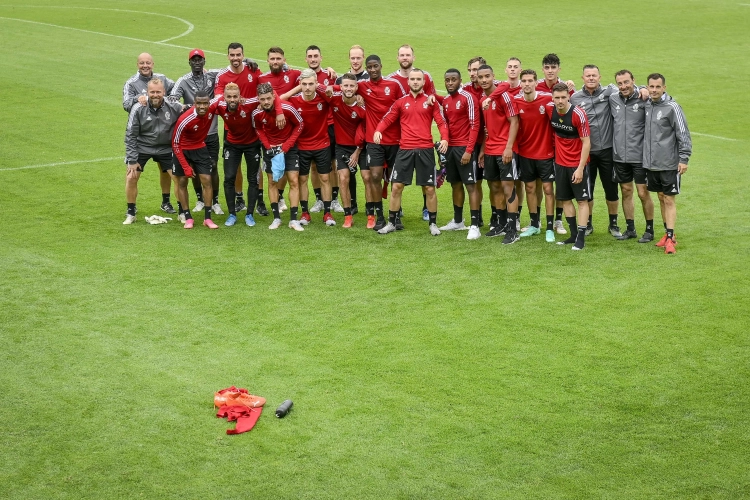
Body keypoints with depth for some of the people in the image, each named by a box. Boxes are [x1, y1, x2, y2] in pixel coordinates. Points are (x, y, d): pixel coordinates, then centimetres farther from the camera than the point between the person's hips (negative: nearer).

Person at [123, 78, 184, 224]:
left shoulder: (174, 107, -16)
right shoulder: (138, 108, -17)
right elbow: (131, 135, -11)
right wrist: (132, 160, -12)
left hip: (165, 149, 1)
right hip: (142, 148, -1)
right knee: (131, 178, -7)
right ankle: (130, 214, 11)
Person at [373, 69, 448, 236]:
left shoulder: (430, 101, 5)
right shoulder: (401, 102, 8)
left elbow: (441, 122, 2)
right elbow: (387, 119, 7)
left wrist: (444, 139, -15)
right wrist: (378, 131, -13)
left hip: (425, 150, -1)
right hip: (405, 149, 1)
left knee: (429, 188, 4)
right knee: (396, 186, 0)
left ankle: (433, 223, 17)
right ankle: (391, 223, 12)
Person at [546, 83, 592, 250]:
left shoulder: (578, 114, -19)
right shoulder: (549, 109, -7)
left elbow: (586, 142, -16)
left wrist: (580, 168, -19)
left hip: (578, 163, -5)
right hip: (560, 162, 6)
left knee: (582, 200, -2)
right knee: (564, 199, 10)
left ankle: (581, 238, -1)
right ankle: (573, 234, 21)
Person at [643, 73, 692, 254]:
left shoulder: (672, 107, -11)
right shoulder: (646, 105, 6)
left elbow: (684, 134, -10)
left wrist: (684, 159, -13)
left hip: (669, 164, -6)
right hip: (651, 163, 6)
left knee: (669, 199, -4)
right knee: (661, 198, 13)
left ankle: (670, 239, -4)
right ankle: (668, 233, 23)